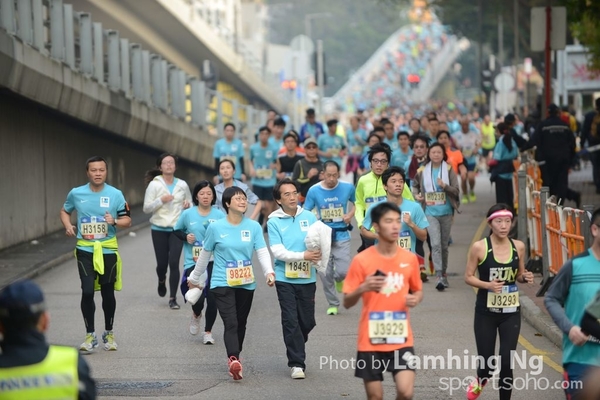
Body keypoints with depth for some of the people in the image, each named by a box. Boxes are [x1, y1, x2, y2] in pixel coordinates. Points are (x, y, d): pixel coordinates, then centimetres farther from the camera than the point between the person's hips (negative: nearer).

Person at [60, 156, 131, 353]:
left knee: (107, 292, 10)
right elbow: (65, 211, 16)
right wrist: (67, 226, -4)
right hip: (85, 250, 0)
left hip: (108, 250, 0)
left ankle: (109, 333, 26)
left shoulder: (116, 195, -4)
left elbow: (127, 220, 0)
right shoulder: (76, 194, -1)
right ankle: (90, 335, 5)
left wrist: (115, 222, -21)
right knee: (87, 291, -8)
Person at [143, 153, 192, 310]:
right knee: (162, 263, 5)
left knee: (174, 263, -10)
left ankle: (173, 298, -2)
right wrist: (161, 200, -19)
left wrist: (188, 205, -6)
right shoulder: (154, 185, -3)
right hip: (159, 229, -1)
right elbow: (146, 208, -5)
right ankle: (162, 281, 42)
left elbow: (190, 203, 17)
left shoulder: (182, 185, 5)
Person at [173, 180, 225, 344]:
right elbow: (177, 230, 13)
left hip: (214, 263, 0)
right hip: (193, 263, 0)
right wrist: (185, 237, -6)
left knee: (212, 299, -1)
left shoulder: (219, 215, -2)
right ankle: (196, 315, 27)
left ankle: (208, 332, 21)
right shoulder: (188, 214, -1)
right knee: (198, 298, -11)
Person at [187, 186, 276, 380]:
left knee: (240, 324, 12)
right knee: (231, 323, -17)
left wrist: (269, 272, -23)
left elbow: (262, 252, -6)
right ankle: (234, 360, -31)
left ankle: (234, 358, 28)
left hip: (246, 284, 3)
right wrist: (194, 277, 17)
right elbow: (205, 255, 9)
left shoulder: (254, 226, 0)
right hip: (222, 284, -3)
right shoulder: (215, 227, -3)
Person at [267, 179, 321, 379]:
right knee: (291, 321, -4)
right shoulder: (274, 222, -3)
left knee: (307, 321, 9)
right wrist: (303, 255, -22)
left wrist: (317, 252, -26)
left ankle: (295, 349, 37)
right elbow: (278, 251, -11)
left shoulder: (309, 217, 3)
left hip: (307, 278, 2)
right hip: (285, 279, -2)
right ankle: (297, 363, 4)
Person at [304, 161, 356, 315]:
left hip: (341, 235, 0)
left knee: (343, 271, -11)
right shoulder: (314, 191, -8)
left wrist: (350, 214, -4)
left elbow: (355, 203, 15)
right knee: (325, 274, 5)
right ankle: (333, 304, 24)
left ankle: (338, 279, 27)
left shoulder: (348, 188, -5)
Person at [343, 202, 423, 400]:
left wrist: (415, 299, -7)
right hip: (371, 340, -1)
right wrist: (362, 288, -24)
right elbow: (347, 303, -3)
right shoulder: (362, 260, -7)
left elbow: (418, 290, 17)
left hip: (401, 339, 1)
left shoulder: (410, 258, 1)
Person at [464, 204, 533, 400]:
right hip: (486, 312, -2)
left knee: (507, 363, -3)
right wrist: (488, 285, -22)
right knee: (487, 362, 3)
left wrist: (526, 278, -10)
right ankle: (480, 382, 39)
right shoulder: (479, 247, -10)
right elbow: (468, 277, -5)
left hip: (511, 312, 2)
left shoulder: (518, 247, 0)